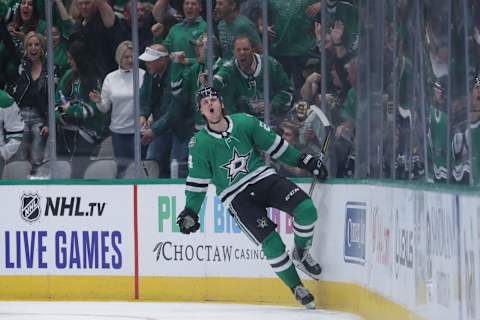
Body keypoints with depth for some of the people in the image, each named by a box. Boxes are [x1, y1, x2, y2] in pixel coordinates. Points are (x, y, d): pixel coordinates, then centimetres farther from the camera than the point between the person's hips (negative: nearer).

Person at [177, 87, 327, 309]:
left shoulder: (245, 122, 0)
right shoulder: (199, 144, -5)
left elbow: (274, 144, 10)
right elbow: (196, 182, 1)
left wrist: (305, 161, 11)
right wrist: (190, 212, -5)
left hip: (264, 178, 3)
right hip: (237, 197, -3)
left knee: (306, 209, -20)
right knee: (271, 241, -19)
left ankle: (301, 254, 8)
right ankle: (296, 288, -1)